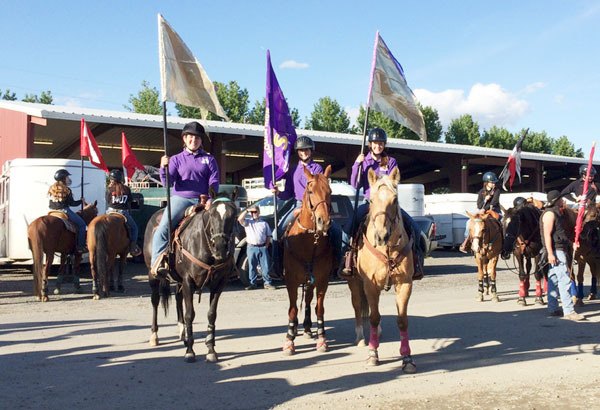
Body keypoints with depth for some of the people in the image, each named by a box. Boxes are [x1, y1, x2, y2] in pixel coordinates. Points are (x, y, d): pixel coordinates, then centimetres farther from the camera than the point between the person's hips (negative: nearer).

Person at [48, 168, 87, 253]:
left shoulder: (52, 188, 10)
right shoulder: (66, 190, -12)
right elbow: (72, 203, -9)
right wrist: (81, 201, 5)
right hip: (64, 211, -8)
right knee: (81, 223, 0)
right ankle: (80, 246, -5)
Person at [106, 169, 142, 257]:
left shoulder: (109, 189, 1)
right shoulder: (126, 189, 5)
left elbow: (108, 203, 7)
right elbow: (129, 203, 10)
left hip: (111, 212, 0)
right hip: (123, 212, 0)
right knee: (133, 227, 19)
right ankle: (133, 247, 7)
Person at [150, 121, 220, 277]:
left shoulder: (209, 159, 11)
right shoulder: (176, 159, 10)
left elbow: (214, 182, 4)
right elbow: (167, 182, 0)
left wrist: (211, 199, -12)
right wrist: (164, 168, -20)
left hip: (202, 201, 1)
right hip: (180, 198, -1)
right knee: (163, 227, -21)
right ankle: (158, 261, -17)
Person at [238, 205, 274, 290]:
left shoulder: (264, 223, 12)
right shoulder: (248, 223, 8)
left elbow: (268, 236, 12)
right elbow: (240, 219, -13)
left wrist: (266, 245, -1)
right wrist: (246, 210, -9)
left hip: (263, 247, 0)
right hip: (251, 247, 0)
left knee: (265, 266, 0)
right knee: (252, 267, 5)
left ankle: (267, 283, 5)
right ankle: (252, 283, 12)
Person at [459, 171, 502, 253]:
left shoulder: (496, 191, -1)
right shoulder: (481, 192, 3)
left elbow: (494, 202, -12)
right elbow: (479, 206, -3)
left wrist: (485, 209, -21)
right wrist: (485, 200, -20)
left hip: (494, 211, -2)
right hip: (481, 211, 2)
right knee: (470, 222, -17)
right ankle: (466, 240, -9)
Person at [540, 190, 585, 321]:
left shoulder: (557, 213, 19)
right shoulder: (550, 213, -12)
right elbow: (547, 234, -19)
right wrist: (550, 254, -24)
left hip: (560, 250, 10)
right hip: (556, 250, -10)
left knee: (554, 280, 12)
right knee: (564, 280, -12)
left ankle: (553, 309, 17)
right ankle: (568, 311, -13)